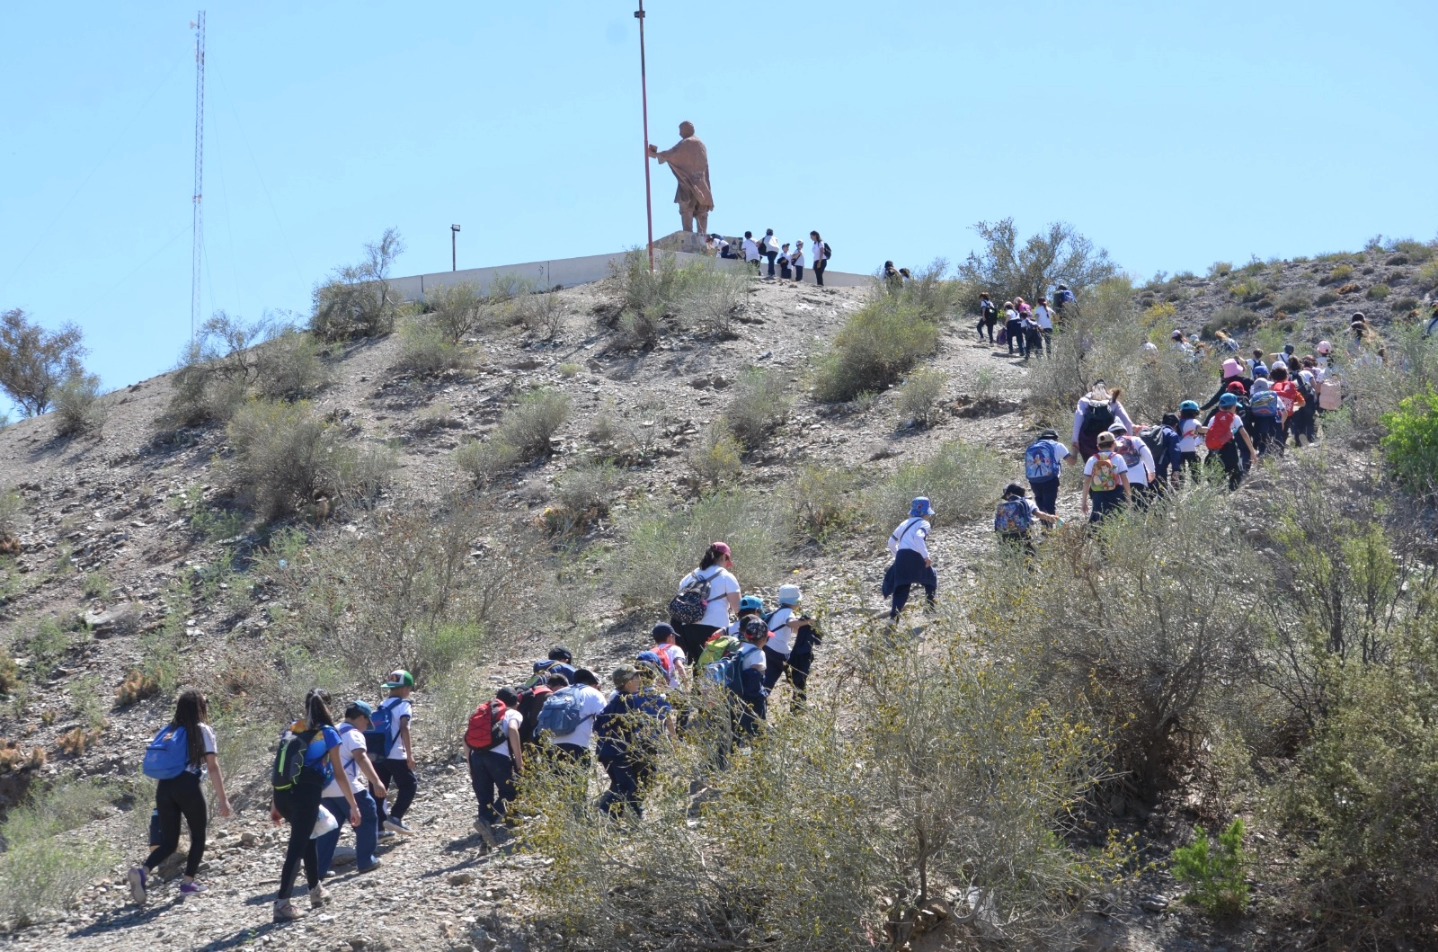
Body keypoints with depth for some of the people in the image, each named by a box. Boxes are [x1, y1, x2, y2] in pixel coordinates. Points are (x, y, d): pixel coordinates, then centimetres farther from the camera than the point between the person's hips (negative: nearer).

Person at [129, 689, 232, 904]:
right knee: (198, 836, 15)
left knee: (168, 841, 7)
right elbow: (213, 767, -5)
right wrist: (222, 799, -4)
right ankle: (188, 882, 12)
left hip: (164, 787, 5)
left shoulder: (170, 730, 17)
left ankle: (143, 871, -17)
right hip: (188, 786, -5)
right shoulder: (203, 731, 1)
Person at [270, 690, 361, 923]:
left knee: (307, 837, 26)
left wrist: (275, 804, 21)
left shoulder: (292, 729, 14)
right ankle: (282, 904, -12)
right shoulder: (328, 733, 1)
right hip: (306, 794, -6)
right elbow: (339, 773, 1)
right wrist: (353, 805, 7)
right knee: (297, 847, -4)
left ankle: (316, 892, 37)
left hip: (283, 794, 6)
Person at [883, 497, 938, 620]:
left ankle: (894, 614, -19)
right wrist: (926, 556, -18)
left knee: (901, 587, 1)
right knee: (931, 579, 21)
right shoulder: (924, 524, 3)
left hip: (901, 557, 5)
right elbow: (918, 538, -19)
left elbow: (891, 541, 30)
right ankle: (931, 607, 20)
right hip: (916, 558, -5)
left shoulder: (905, 523, 26)